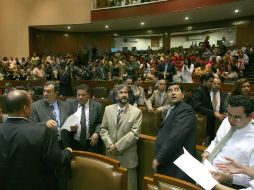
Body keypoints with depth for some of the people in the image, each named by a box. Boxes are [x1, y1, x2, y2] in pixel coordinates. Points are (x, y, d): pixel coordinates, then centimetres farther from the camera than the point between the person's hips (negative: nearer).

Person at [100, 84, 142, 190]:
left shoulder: (136, 112, -8)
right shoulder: (108, 109, 4)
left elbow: (134, 133, -14)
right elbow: (103, 129, 4)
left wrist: (118, 146, -17)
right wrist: (109, 144, -11)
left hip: (128, 156, -3)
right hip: (111, 154, 4)